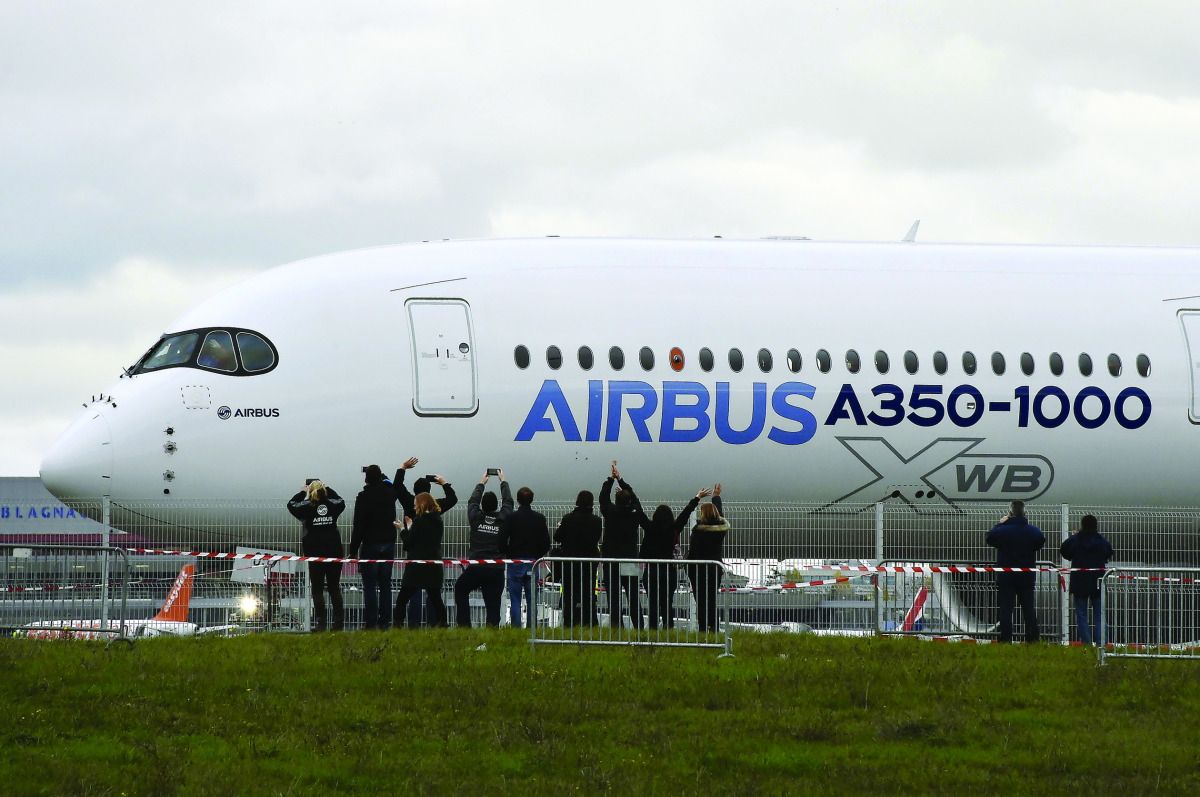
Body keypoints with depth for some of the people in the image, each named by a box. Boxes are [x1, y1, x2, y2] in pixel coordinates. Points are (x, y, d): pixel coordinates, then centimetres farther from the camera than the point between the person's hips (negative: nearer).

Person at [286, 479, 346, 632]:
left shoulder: (306, 507, -6)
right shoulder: (332, 505, 2)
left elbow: (291, 504, 14)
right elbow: (340, 501, 28)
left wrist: (303, 492, 26)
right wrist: (326, 489, 35)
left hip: (315, 553, -3)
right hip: (334, 552, 3)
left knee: (317, 589, 1)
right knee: (334, 588, 10)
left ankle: (321, 624, -5)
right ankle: (339, 622, 8)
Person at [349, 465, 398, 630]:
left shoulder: (364, 497, -12)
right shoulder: (389, 494, 3)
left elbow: (359, 526, -13)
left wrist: (354, 550, -8)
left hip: (370, 545, -5)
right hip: (388, 545, 5)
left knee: (369, 586, -3)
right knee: (385, 585, 9)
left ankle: (370, 622, -7)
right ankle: (385, 622, 9)